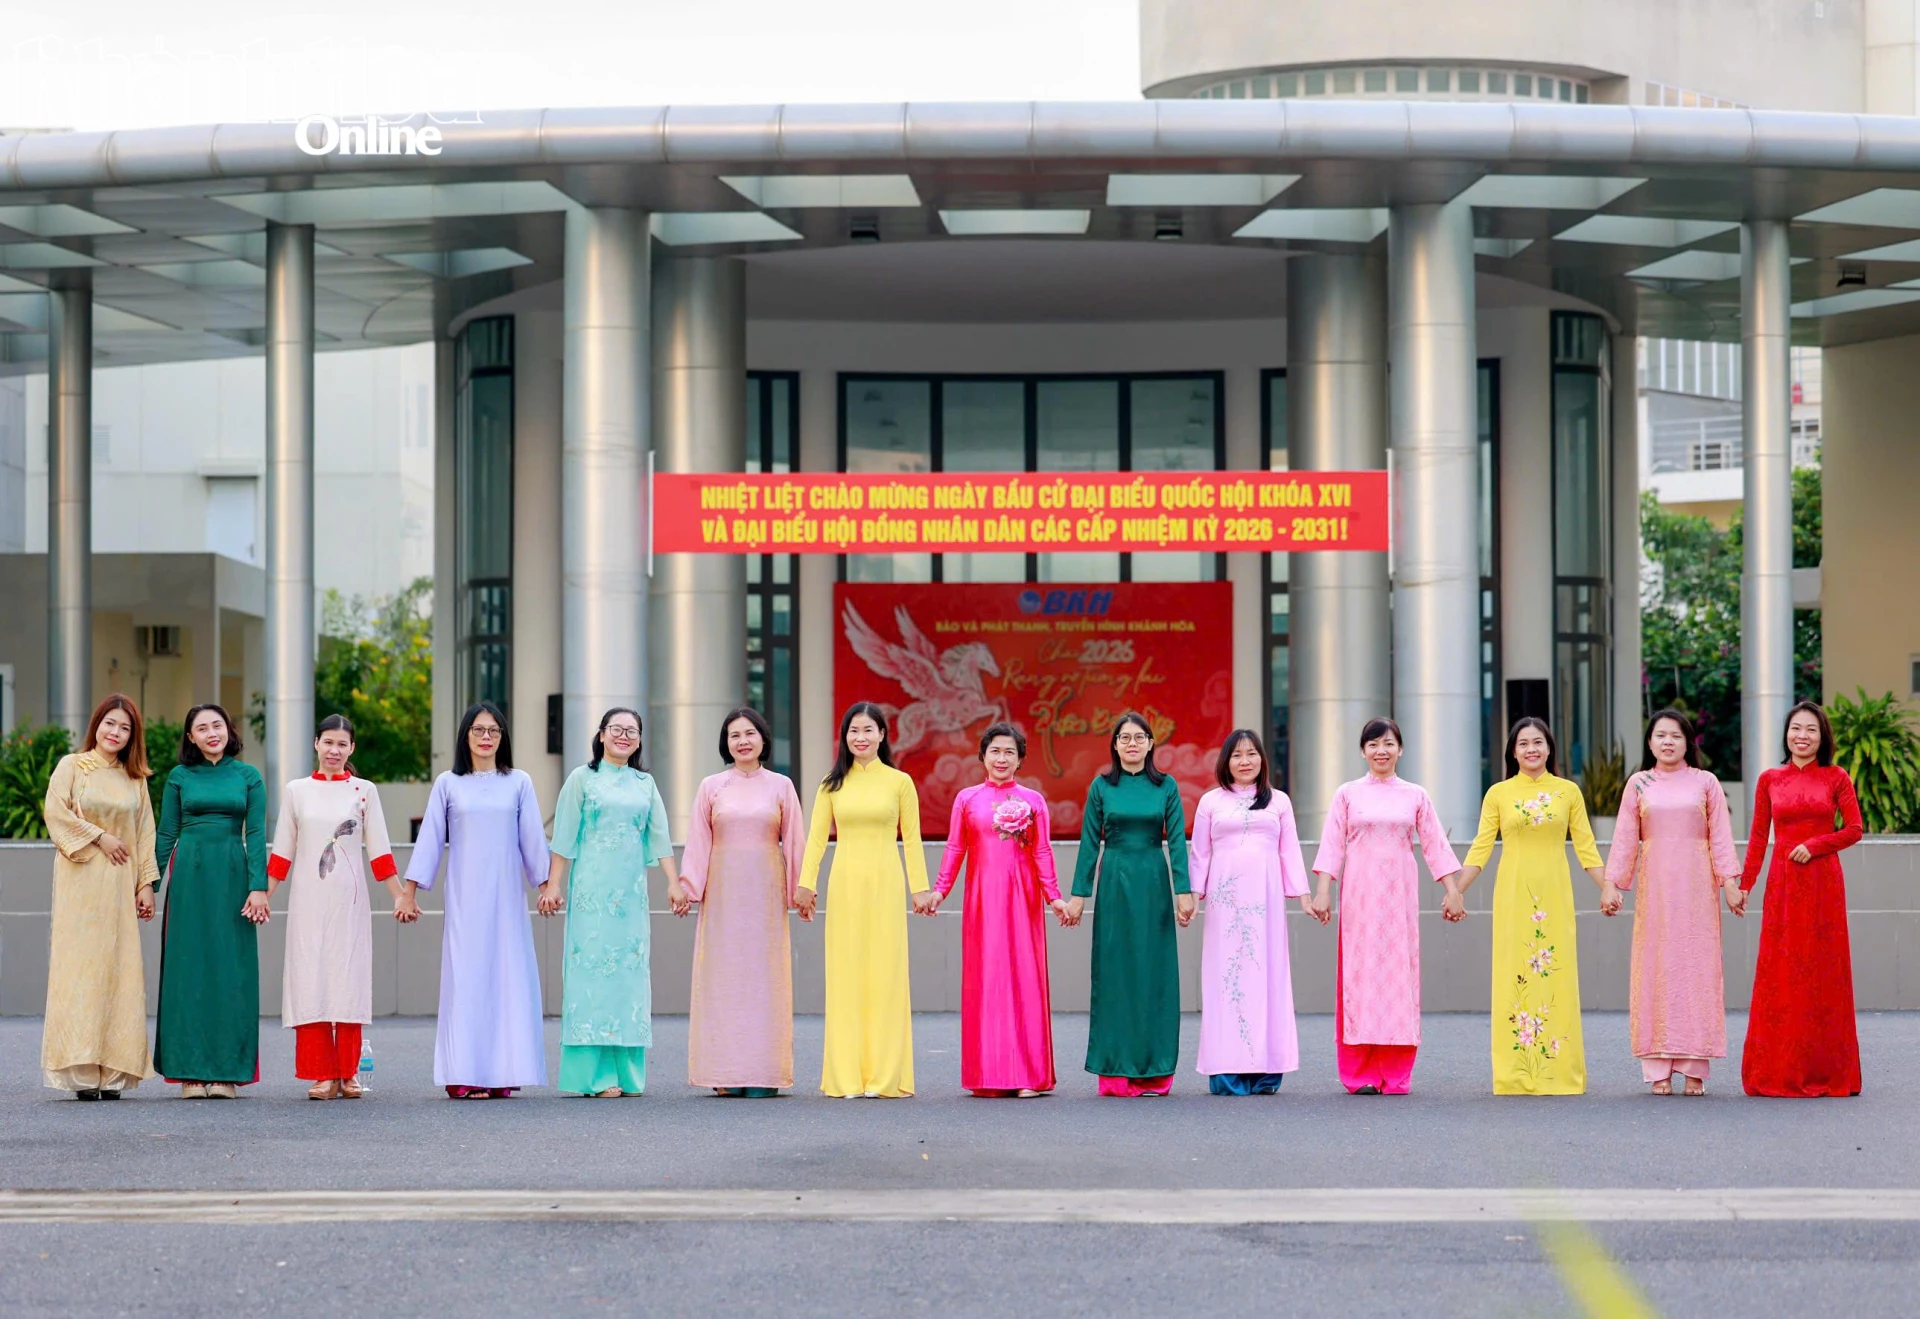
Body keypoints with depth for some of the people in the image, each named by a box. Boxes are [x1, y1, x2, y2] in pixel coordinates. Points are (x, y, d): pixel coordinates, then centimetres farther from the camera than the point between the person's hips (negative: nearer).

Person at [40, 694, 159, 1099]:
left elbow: (145, 833, 13)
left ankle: (113, 1072, -1)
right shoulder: (71, 766, 5)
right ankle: (80, 1070, -9)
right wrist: (99, 837, -9)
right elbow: (56, 811, -7)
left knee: (119, 970, -2)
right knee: (79, 966, -8)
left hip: (119, 884, 3)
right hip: (81, 880, -3)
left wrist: (146, 883, 6)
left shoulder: (135, 778, 15)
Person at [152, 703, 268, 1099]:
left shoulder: (248, 777, 7)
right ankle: (190, 1072, 1)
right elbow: (166, 834, 9)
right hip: (188, 875, 0)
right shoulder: (180, 777, 8)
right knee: (187, 968, -1)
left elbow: (256, 834, 2)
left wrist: (258, 887, -8)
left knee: (231, 970, -1)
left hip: (231, 877, 0)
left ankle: (225, 1070, 2)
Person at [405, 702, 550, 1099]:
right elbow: (430, 838, 7)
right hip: (464, 899, -1)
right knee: (465, 978, -4)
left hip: (506, 898, 1)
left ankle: (501, 1073, 2)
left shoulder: (519, 784, 8)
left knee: (507, 976, -2)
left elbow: (532, 838, 9)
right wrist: (409, 890, 3)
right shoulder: (448, 784, 6)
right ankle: (465, 1076, -5)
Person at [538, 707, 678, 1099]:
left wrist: (675, 883, 3)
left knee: (630, 972, 1)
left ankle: (626, 1072, 4)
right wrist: (552, 884, -6)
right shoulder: (583, 779, 4)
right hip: (592, 887, -4)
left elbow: (659, 837, 12)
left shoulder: (644, 783, 14)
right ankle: (596, 1074, -9)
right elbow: (564, 836, 1)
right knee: (593, 969, -8)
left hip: (632, 890, 4)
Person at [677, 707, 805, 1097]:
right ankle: (726, 1074, 1)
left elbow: (794, 841, 6)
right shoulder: (711, 787, 7)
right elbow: (698, 841, 5)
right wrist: (688, 887, -3)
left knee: (764, 975, -1)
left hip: (765, 891, 0)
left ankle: (763, 1073, 1)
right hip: (722, 891, 0)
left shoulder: (780, 786, 7)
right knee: (722, 976, -1)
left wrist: (799, 888, 1)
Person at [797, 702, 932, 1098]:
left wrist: (920, 887, -2)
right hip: (845, 883, 1)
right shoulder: (833, 785, 9)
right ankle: (847, 1076, 3)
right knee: (845, 976, 1)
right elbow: (816, 837, 5)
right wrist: (806, 884, -4)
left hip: (885, 884, -1)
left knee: (885, 974, -1)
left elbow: (911, 839, 4)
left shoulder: (899, 782, 5)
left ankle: (885, 1075, 2)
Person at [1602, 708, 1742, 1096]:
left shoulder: (1705, 783, 6)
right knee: (1654, 969, -2)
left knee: (1697, 968, -2)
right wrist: (1611, 883, 0)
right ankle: (1658, 1070, 1)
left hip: (1696, 888, -1)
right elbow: (1625, 838, 7)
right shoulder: (1638, 785, 8)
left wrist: (1730, 882, -4)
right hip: (1654, 886, 1)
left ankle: (1695, 1069, 1)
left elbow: (1720, 836, 3)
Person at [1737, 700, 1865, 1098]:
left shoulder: (1836, 778, 3)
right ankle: (1779, 1073, 3)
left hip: (1823, 884, -1)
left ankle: (1823, 1071, 6)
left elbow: (1853, 830, 0)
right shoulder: (1770, 779, 8)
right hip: (1782, 885, 1)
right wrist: (1744, 885, 0)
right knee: (1780, 973, -1)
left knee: (1823, 972, 0)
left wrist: (1814, 845, -13)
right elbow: (1758, 837, 7)